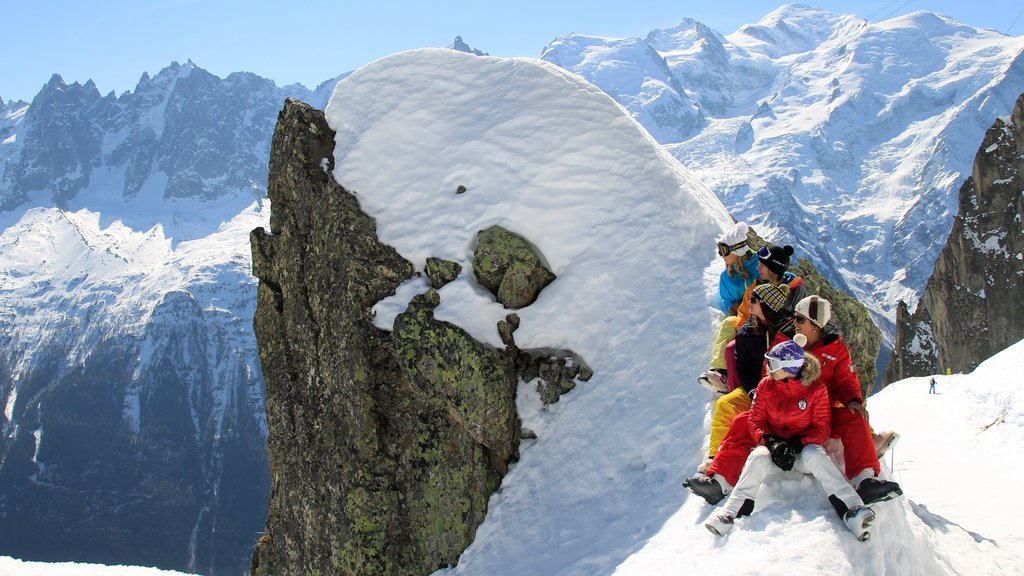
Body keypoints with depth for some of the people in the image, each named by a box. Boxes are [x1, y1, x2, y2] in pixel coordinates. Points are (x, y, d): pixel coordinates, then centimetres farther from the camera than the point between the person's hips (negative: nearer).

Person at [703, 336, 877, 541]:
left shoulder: (816, 388, -8)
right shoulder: (766, 385, 0)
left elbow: (821, 428, -7)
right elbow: (755, 420, 1)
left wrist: (796, 444, -23)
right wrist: (771, 442, -19)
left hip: (804, 446, -1)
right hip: (772, 444, 1)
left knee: (815, 456, -35)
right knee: (758, 457, -31)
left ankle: (852, 510, -43)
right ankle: (731, 515, -40)